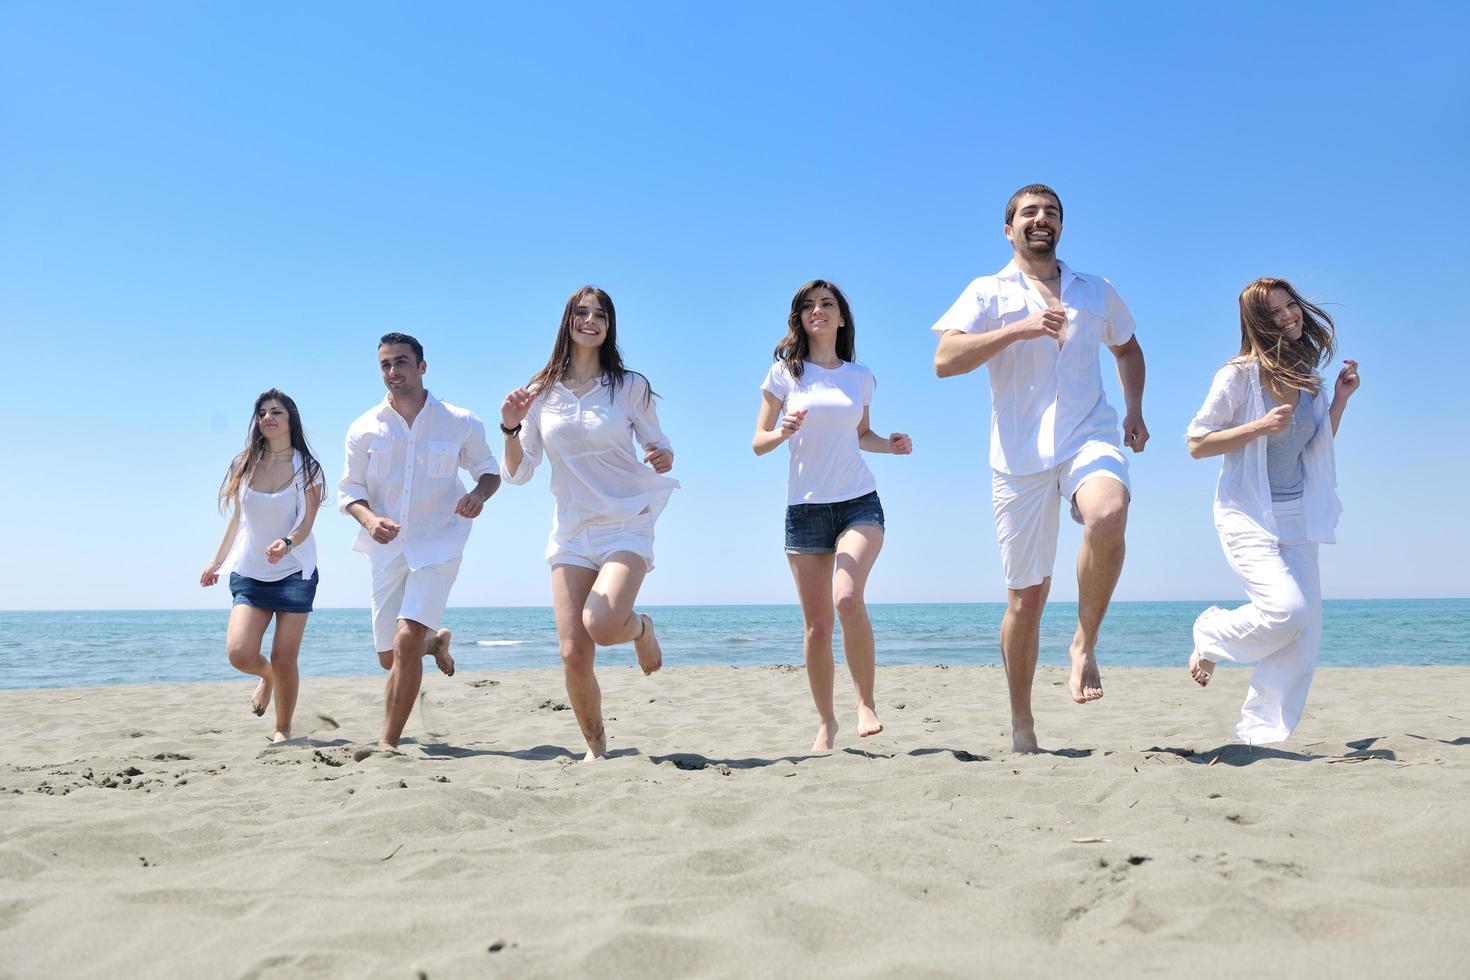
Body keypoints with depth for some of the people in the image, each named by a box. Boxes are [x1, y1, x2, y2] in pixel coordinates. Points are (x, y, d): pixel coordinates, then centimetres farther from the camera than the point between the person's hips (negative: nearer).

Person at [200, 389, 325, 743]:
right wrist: (217, 561, 20)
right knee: (239, 653, -14)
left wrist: (287, 543, -32)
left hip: (295, 573, -2)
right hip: (250, 574, 2)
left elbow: (307, 521, -11)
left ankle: (283, 729, 16)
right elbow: (237, 519, 16)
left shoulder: (307, 468, -3)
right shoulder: (244, 465, 5)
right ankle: (266, 677, 22)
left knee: (284, 661, -5)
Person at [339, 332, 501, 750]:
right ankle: (436, 642, 47)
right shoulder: (364, 429, 1)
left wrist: (479, 494, -15)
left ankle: (388, 742, -10)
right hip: (388, 548, 3)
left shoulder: (460, 423, -2)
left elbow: (490, 470, 9)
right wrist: (369, 519, -18)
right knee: (390, 658, 11)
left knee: (406, 642, -20)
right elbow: (349, 490, 4)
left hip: (437, 545, -3)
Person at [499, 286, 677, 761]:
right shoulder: (542, 392, 6)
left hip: (625, 526, -2)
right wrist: (511, 428, -11)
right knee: (573, 655, -4)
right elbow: (518, 473, 7)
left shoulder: (630, 386, 0)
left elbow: (659, 447, 8)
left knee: (601, 624, -27)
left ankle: (640, 628, 11)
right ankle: (595, 746, 20)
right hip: (570, 532, 3)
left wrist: (665, 459, -15)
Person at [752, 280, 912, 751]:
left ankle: (867, 702, -9)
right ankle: (825, 721, 20)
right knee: (816, 625, 3)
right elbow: (758, 443, 2)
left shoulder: (860, 376, 9)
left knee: (847, 597, -25)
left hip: (859, 502, 0)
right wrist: (783, 432, -19)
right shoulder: (785, 372, 2)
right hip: (805, 508, 0)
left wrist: (889, 445, 3)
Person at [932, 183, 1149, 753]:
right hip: (1020, 456, -1)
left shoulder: (1096, 292, 18)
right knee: (1026, 598, 2)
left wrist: (1134, 411, 17)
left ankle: (1085, 644, -13)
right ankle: (1021, 725, 19)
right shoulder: (988, 293, 8)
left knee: (1108, 515, -35)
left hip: (1088, 439, 2)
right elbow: (945, 361, -8)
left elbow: (1128, 348, 34)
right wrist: (1018, 328, -17)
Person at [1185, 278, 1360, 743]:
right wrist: (1259, 427, -20)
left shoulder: (1307, 377, 9)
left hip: (1297, 519, 7)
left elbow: (1315, 450, 19)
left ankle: (1260, 735, 12)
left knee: (1303, 635, 1)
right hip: (1248, 515, -6)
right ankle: (1211, 635, 8)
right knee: (1286, 608, -24)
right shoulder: (1241, 374, -10)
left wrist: (1340, 399, 7)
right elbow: (1196, 443, -10)